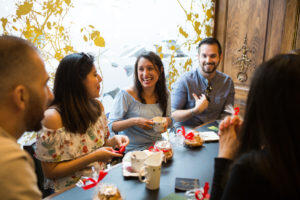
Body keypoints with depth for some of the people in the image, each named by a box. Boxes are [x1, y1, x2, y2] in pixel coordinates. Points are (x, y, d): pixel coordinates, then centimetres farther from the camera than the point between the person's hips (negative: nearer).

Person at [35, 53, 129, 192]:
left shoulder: (97, 106, 2)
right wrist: (93, 157, -21)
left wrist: (113, 140, -6)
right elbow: (50, 172, -15)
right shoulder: (53, 117, -18)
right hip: (70, 190, -6)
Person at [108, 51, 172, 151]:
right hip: (132, 150, -5)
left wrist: (166, 120, -7)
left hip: (157, 146, 6)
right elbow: (111, 126, -10)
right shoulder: (125, 95, -14)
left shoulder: (165, 94, 2)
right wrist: (134, 121, -25)